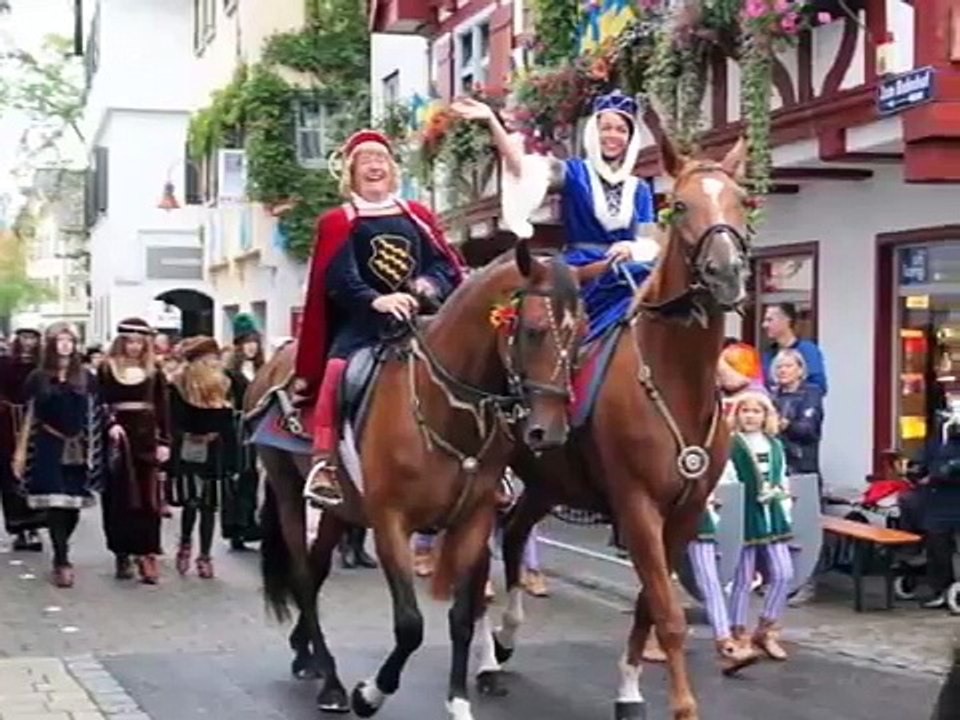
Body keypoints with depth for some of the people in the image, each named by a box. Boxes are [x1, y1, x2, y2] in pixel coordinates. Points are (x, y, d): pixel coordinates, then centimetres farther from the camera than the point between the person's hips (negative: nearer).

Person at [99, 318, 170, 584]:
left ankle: (146, 555, -1)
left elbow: (162, 410, 6)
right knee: (119, 498, 4)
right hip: (118, 438, -1)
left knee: (148, 498, -2)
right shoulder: (107, 369, 2)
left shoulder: (154, 372, 6)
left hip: (147, 437, 1)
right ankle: (123, 554, 13)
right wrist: (110, 425, -20)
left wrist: (164, 442, -1)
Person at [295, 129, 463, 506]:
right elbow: (339, 280, -9)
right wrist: (377, 300, -28)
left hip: (420, 319, 3)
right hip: (363, 322, -3)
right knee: (339, 369, -32)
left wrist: (431, 284, -13)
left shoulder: (417, 217, 17)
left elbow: (448, 265, 11)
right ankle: (323, 465, -33)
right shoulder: (338, 223, 6)